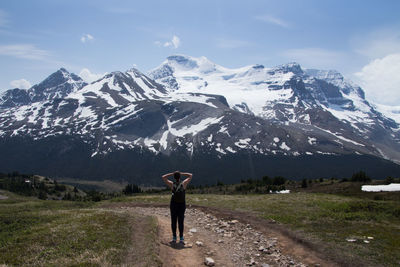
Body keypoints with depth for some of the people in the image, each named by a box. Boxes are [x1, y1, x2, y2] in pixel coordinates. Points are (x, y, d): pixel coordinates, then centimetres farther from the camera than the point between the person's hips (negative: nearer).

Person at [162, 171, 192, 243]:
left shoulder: (171, 184, -7)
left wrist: (172, 174, 3)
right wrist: (182, 173, 3)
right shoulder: (184, 183, -8)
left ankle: (174, 237, 13)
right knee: (181, 222, 3)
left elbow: (163, 177, 5)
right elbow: (190, 175, 5)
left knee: (173, 221, 10)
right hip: (182, 205, 0)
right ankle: (181, 238, -3)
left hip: (173, 205, 0)